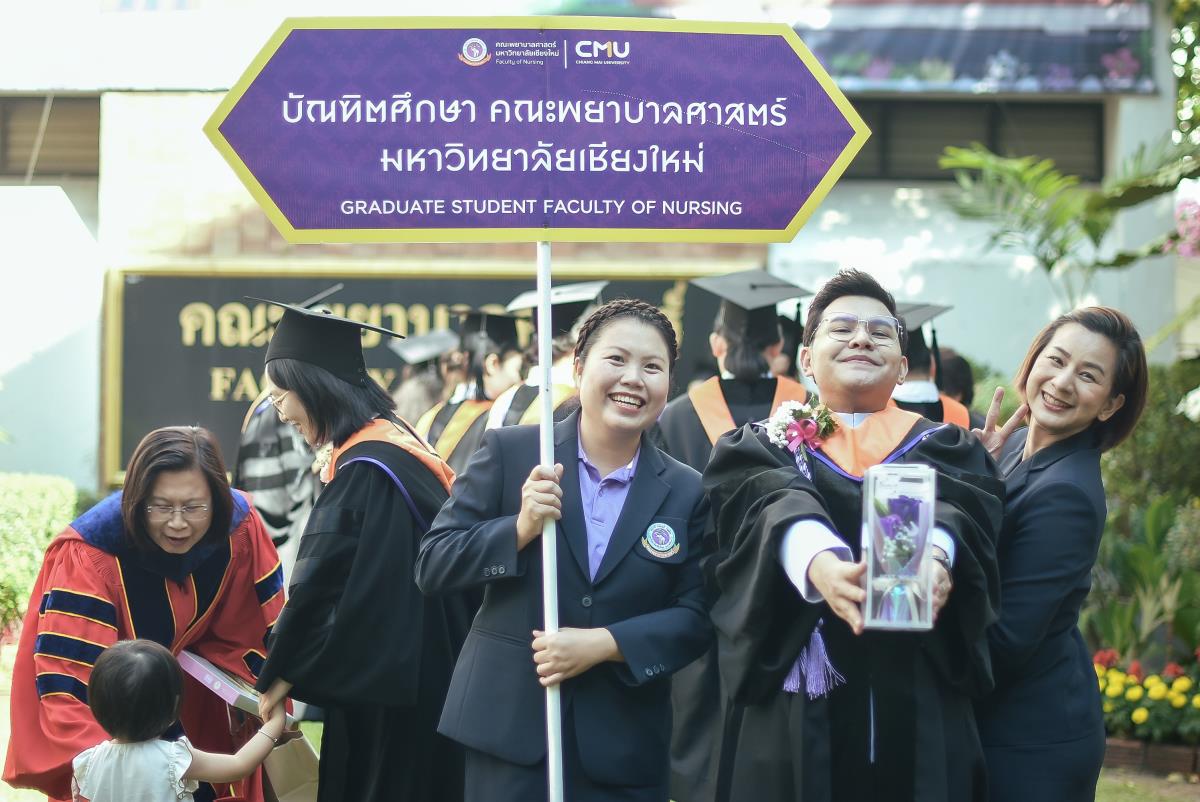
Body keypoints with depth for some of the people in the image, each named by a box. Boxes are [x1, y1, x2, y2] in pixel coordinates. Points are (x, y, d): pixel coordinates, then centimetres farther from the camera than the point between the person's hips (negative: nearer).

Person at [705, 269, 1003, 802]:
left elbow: (951, 510, -11)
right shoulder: (763, 450, 9)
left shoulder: (946, 451, 12)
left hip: (920, 720, 1)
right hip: (800, 721, -1)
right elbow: (775, 510, -13)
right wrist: (820, 562, -37)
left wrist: (933, 555, -35)